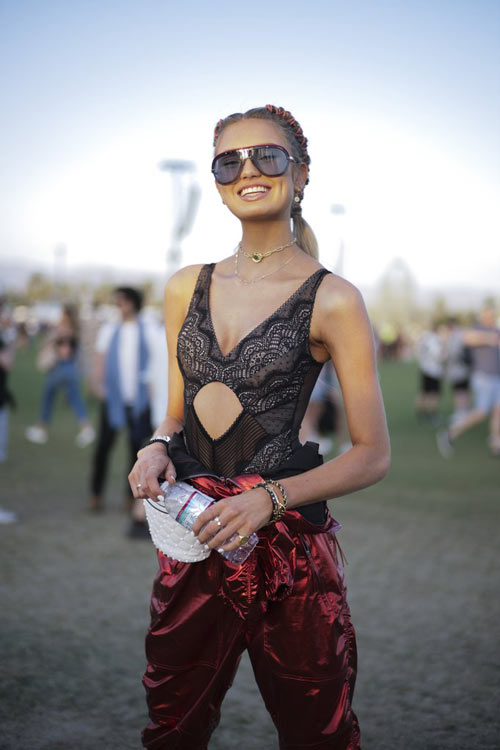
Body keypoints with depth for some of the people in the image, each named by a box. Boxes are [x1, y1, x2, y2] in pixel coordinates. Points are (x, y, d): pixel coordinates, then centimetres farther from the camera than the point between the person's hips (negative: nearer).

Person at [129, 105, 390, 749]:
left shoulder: (331, 300, -8)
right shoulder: (186, 287, 8)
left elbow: (372, 456, -7)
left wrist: (270, 498, -19)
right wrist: (159, 448, -4)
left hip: (287, 544, -4)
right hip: (190, 534, 4)